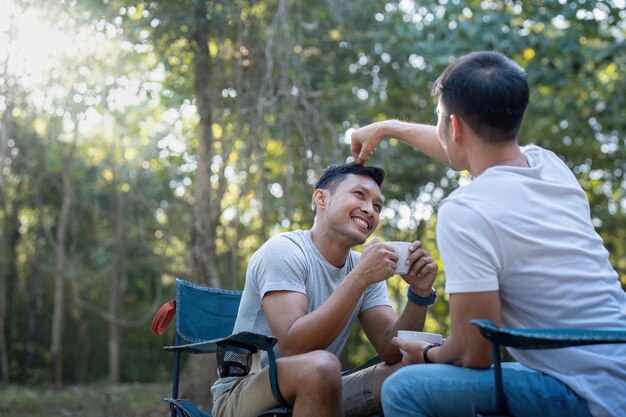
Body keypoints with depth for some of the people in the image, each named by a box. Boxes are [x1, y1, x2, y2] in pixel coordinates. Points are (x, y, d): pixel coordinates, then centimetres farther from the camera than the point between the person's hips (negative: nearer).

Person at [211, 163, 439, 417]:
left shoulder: (362, 267, 5)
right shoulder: (283, 251, -15)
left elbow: (392, 351, -2)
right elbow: (293, 345, -28)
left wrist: (419, 293, -19)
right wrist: (360, 277, -32)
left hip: (317, 391, 6)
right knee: (321, 365, -35)